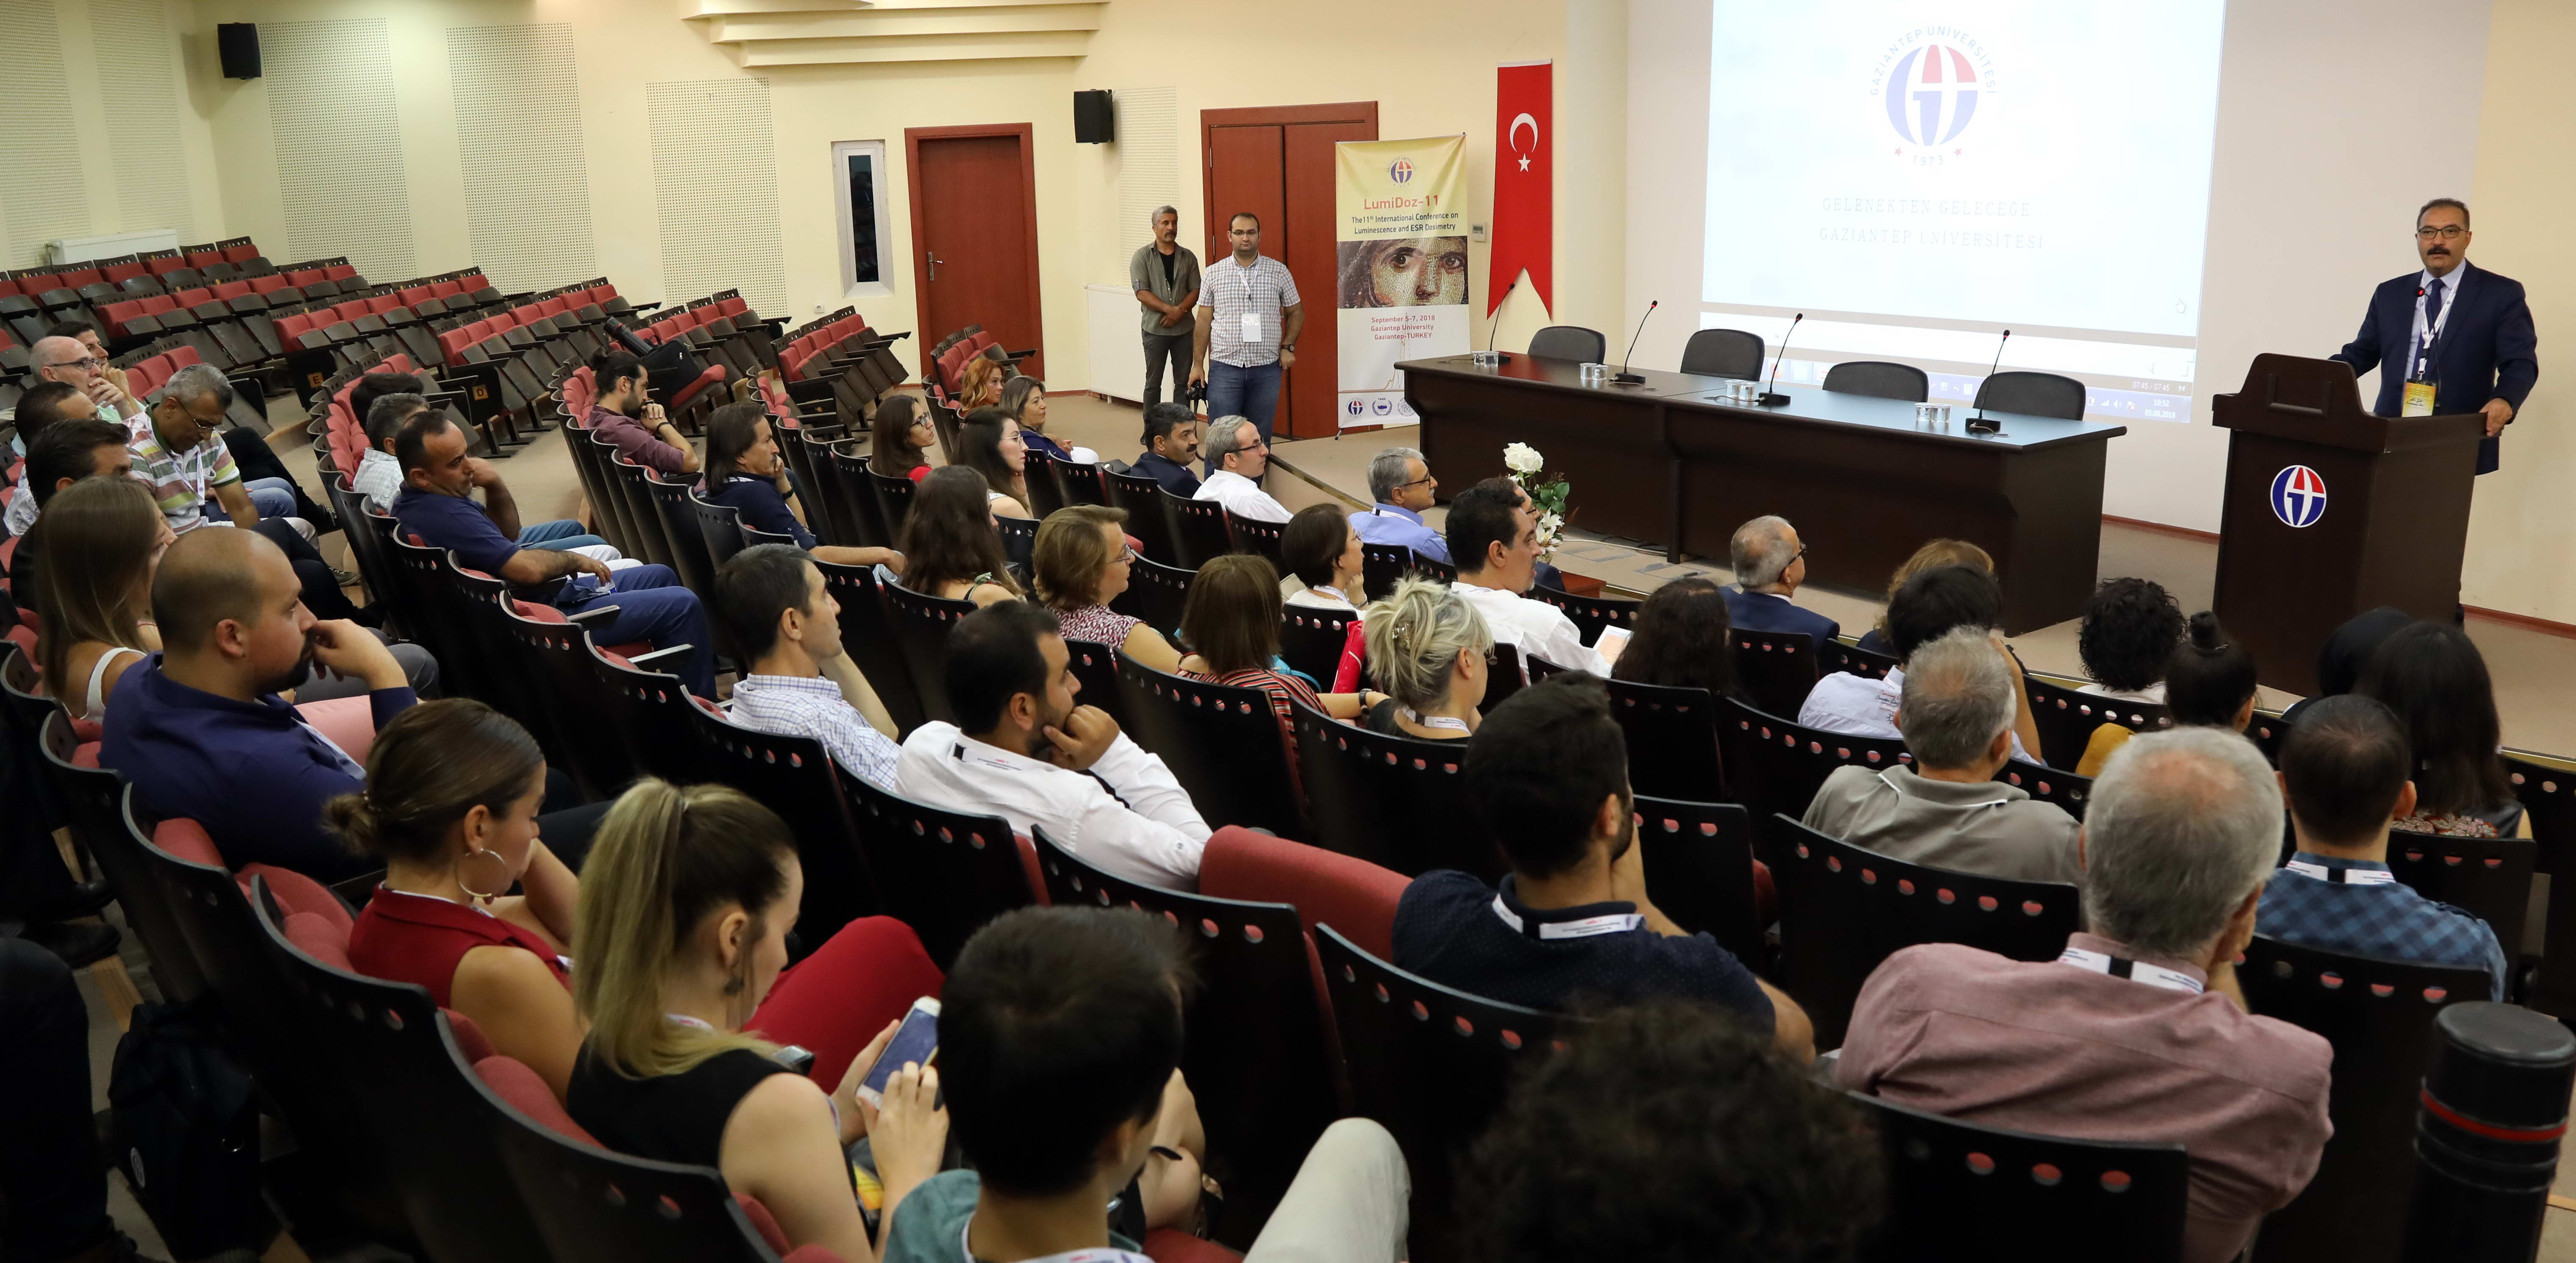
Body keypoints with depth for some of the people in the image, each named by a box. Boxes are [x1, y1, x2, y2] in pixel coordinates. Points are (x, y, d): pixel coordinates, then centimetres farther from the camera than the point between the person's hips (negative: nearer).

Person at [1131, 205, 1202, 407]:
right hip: (1155, 329, -3)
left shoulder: (1188, 257, 7)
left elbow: (1196, 290, 4)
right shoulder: (1143, 256, -2)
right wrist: (1169, 309, -19)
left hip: (1184, 328, 3)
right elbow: (1141, 292, -10)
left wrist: (1180, 311, -14)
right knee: (1153, 383, 3)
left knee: (1183, 382, 6)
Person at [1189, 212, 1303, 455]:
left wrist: (1288, 346, -1)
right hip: (1224, 368, -1)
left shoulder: (1279, 271, 4)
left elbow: (1295, 312, 13)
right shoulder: (1213, 274, 4)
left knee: (1260, 439, 7)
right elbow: (1204, 321, 7)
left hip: (1266, 369, 1)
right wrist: (1198, 364, 4)